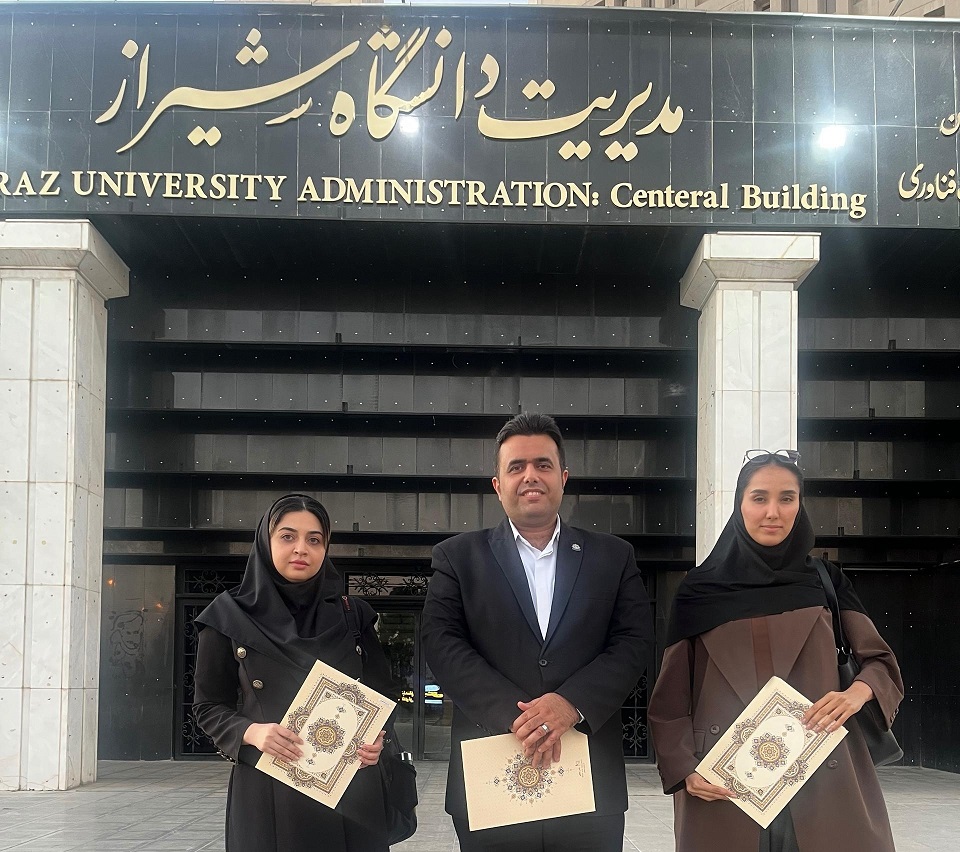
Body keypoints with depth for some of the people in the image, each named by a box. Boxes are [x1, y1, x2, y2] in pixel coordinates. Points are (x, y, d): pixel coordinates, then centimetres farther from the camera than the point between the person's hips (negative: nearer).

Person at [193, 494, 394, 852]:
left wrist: (375, 739, -11)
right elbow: (208, 705, 2)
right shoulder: (230, 616, 0)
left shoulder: (353, 616, 6)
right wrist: (251, 732, -17)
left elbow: (379, 695, 10)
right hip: (266, 791, -2)